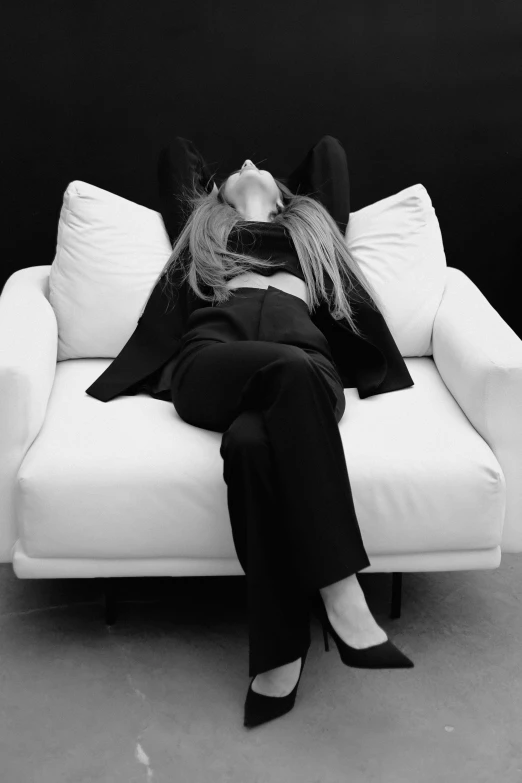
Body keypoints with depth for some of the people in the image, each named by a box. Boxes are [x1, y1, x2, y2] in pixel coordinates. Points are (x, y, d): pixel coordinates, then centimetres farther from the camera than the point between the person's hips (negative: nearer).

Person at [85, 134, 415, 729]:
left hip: (302, 343, 0)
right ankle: (340, 594, -42)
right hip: (214, 351, 0)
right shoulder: (202, 225, 40)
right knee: (293, 370, -38)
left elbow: (329, 150, 52)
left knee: (252, 439, -38)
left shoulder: (312, 223, 41)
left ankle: (279, 649, -38)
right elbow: (175, 153, 53)